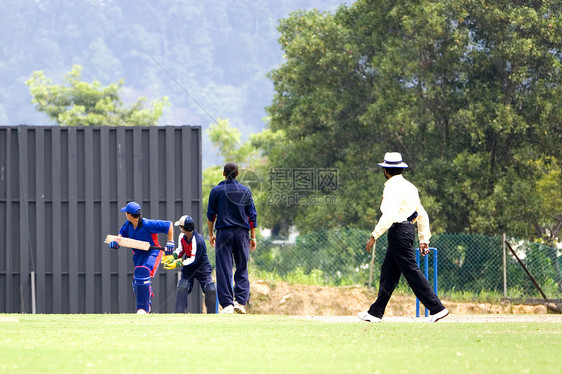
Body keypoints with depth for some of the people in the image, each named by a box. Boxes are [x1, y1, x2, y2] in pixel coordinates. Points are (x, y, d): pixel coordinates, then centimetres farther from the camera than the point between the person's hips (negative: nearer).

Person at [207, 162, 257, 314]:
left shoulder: (216, 191, 2)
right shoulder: (245, 191, 4)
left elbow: (210, 215, 5)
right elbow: (252, 216, 5)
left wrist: (211, 234, 15)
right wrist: (253, 237, 9)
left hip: (223, 233, -1)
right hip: (242, 233, 1)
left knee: (224, 270, -1)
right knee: (242, 269, 7)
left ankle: (227, 304, -8)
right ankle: (240, 301, -6)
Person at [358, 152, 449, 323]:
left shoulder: (393, 187, -12)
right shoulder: (409, 186, 17)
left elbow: (389, 216, -23)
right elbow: (422, 215, 18)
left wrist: (374, 236, -21)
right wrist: (424, 240, 20)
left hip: (399, 231, -10)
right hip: (407, 229, 10)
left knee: (412, 272, -8)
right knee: (388, 271, 11)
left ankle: (437, 308, -10)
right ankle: (376, 313, 13)